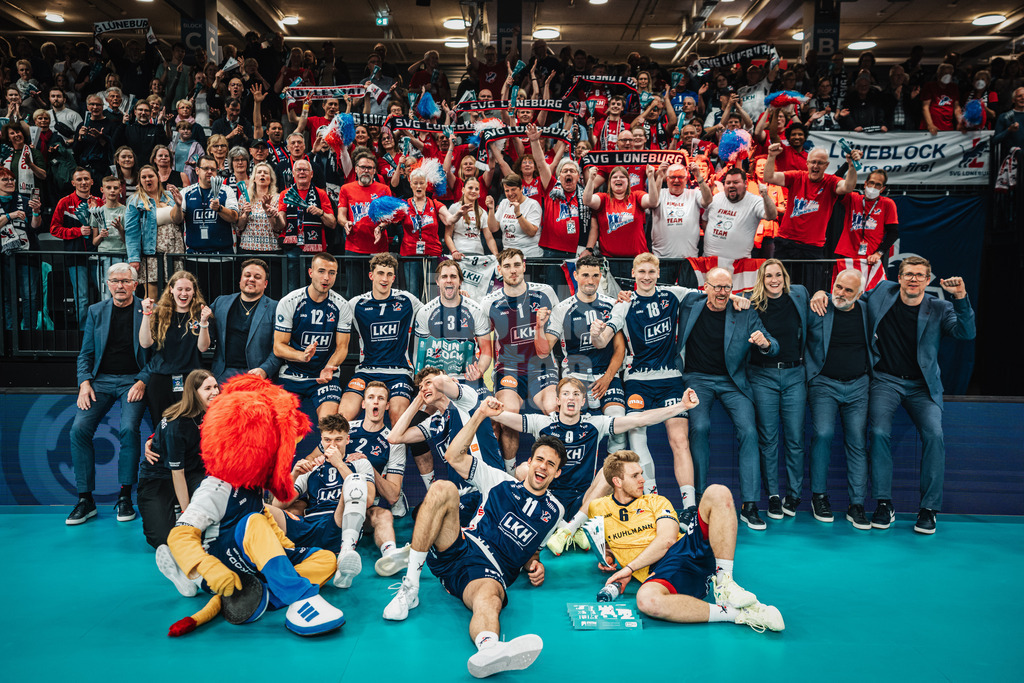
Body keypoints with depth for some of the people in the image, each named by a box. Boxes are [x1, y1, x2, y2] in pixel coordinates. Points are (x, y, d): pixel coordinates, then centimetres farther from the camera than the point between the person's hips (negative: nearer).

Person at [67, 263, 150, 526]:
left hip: (133, 380, -3)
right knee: (79, 428, -17)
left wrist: (142, 382, -12)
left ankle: (125, 497, -11)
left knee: (129, 428, -25)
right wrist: (84, 382, -4)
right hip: (101, 379, 3)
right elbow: (86, 353, 12)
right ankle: (85, 499, -5)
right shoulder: (96, 311, 12)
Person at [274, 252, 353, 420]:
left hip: (325, 376, 0)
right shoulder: (288, 303, -5)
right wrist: (302, 356, -26)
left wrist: (329, 367, -20)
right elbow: (278, 347, -5)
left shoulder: (342, 306, 0)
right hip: (292, 376, 0)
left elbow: (342, 347, 1)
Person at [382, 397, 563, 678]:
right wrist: (480, 415, 0)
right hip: (458, 549, 1)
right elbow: (454, 456, 7)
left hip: (490, 573, -1)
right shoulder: (501, 481, 16)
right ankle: (410, 586, -27)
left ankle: (489, 650, -78)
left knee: (489, 599, -41)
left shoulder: (554, 510, 20)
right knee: (442, 489, -25)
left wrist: (534, 564, 7)